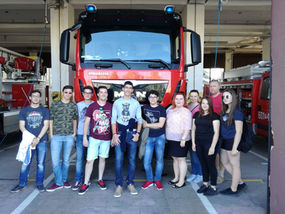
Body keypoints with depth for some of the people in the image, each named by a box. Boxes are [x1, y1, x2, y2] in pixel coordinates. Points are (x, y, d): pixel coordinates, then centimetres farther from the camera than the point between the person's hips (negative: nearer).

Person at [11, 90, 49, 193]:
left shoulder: (45, 110, 6)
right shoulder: (24, 110, 9)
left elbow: (46, 125, -1)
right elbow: (21, 125, 3)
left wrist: (38, 138, -12)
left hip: (41, 140, 0)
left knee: (40, 163, 4)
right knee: (25, 163, 2)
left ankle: (39, 183, 16)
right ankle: (21, 184, 16)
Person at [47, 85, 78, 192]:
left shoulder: (74, 106, 7)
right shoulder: (54, 104, 2)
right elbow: (51, 120, 5)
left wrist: (74, 133, 6)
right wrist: (51, 134, 0)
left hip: (69, 136, 1)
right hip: (56, 136, -1)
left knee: (66, 160, 10)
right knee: (55, 160, -2)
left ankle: (64, 179, 25)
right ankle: (58, 182, 12)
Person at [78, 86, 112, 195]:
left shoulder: (111, 107, 1)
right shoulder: (92, 106, -3)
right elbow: (86, 122, -1)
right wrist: (84, 138, -4)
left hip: (106, 139, 2)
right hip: (93, 138, -1)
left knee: (102, 159, 13)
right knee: (90, 160, -1)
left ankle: (100, 180, 29)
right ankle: (86, 183, 12)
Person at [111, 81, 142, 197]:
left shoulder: (136, 103, 8)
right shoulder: (117, 102, 8)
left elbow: (139, 120, 7)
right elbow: (113, 119, 5)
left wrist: (137, 133, -4)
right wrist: (114, 134, -5)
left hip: (132, 133, 1)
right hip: (120, 133, 0)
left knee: (132, 159, 6)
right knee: (118, 160, -3)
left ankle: (130, 183, 19)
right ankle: (119, 185, 8)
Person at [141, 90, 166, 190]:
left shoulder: (161, 109, -2)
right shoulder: (144, 108, 6)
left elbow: (160, 124, -11)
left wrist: (147, 125, -9)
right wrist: (143, 121, -3)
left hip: (160, 137, -2)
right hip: (148, 137, 2)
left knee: (159, 159, 7)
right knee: (146, 161, 0)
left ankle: (157, 180, 23)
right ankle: (149, 180, 19)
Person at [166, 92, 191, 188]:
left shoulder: (186, 111, -8)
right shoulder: (170, 111, 13)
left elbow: (187, 127, -13)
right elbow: (167, 124, 20)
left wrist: (183, 139, -19)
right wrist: (166, 135, 15)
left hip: (180, 140, -7)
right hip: (171, 139, 7)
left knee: (181, 159, 0)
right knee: (175, 159, 15)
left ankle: (181, 181, 8)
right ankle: (176, 178, 27)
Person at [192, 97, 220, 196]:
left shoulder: (214, 116, -6)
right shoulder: (196, 115, 10)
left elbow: (216, 132, -9)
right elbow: (193, 129, 14)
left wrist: (213, 147, -14)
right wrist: (193, 143, 8)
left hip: (209, 143, -5)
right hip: (199, 143, 5)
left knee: (211, 165, 2)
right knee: (203, 164, 14)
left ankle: (213, 187, 14)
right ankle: (205, 184, 27)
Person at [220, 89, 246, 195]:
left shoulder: (237, 112, -15)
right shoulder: (225, 111, 10)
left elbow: (239, 131, -17)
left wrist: (234, 148, -19)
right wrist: (221, 141, 11)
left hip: (233, 141, -9)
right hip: (224, 141, 9)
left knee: (235, 165, 6)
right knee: (225, 162, 19)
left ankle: (233, 189, 20)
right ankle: (240, 182, 34)